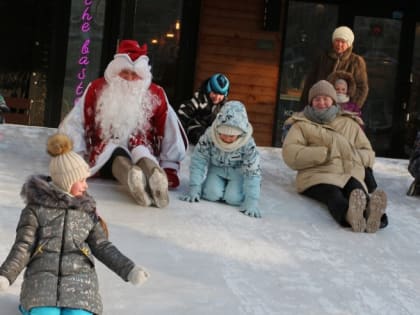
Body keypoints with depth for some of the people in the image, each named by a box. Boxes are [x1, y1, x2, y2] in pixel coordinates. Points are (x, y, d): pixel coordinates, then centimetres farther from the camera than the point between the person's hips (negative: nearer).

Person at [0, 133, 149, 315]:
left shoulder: (86, 210, 15)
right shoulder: (35, 207, 6)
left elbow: (102, 247, 12)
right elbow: (23, 247, 0)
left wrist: (129, 270, -4)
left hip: (78, 278, 2)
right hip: (43, 277, -2)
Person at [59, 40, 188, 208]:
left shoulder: (155, 94, 4)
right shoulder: (97, 88, 3)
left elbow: (170, 131, 2)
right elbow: (75, 124, 0)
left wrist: (170, 168, -5)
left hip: (143, 152, 1)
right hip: (105, 157, 0)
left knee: (141, 151, -35)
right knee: (115, 153, -36)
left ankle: (156, 177, -70)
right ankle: (133, 179, -70)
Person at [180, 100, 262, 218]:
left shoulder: (248, 145, -31)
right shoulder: (209, 136, -29)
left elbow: (253, 172, -26)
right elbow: (198, 161, -20)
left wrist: (252, 200, -35)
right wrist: (194, 187, -26)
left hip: (238, 172, -1)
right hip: (216, 168, 1)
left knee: (234, 198, -23)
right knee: (212, 194, -22)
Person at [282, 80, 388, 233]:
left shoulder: (350, 124, 29)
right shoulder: (301, 125, 20)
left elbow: (369, 155, 27)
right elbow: (290, 154, 3)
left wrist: (352, 155, 2)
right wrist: (325, 153, -6)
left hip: (350, 175, 3)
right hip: (318, 176, -3)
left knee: (356, 189, -35)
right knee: (334, 195, -38)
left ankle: (372, 213, -68)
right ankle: (351, 214, -71)